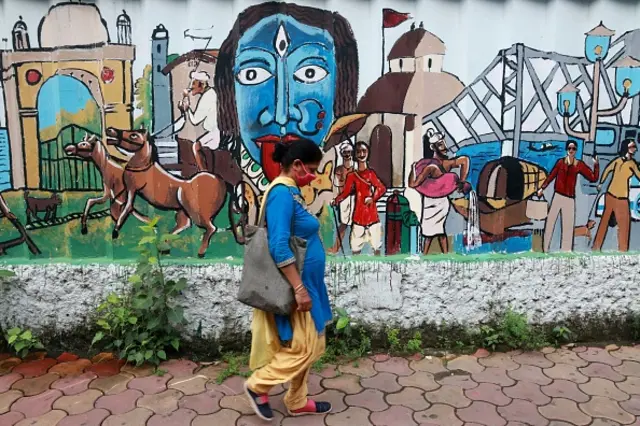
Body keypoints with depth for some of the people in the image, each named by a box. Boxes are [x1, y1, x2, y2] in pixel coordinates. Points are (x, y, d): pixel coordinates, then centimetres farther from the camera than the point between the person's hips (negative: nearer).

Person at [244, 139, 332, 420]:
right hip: (293, 286, -10)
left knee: (309, 347, 17)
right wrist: (299, 288, -24)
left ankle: (297, 402, 30)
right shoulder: (282, 192, -19)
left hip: (304, 283, 10)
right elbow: (279, 246, -26)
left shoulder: (290, 191, 10)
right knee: (303, 348, 0)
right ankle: (258, 385, 17)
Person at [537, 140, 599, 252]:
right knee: (550, 223, 0)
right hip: (557, 196, -1)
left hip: (570, 199, 1)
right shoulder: (561, 162, 4)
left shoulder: (579, 165, 6)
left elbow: (593, 178, 5)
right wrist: (542, 188, 8)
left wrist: (596, 165, -6)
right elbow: (551, 176, 10)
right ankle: (544, 249, 6)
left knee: (568, 226, 1)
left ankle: (565, 251, 6)